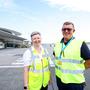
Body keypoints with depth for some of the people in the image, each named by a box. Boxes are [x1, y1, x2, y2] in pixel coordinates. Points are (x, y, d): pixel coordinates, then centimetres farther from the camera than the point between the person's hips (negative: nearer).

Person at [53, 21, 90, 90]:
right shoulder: (57, 44, 1)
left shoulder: (80, 44, -15)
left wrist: (77, 69, -6)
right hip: (59, 79, 5)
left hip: (75, 82, -4)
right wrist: (62, 67, 7)